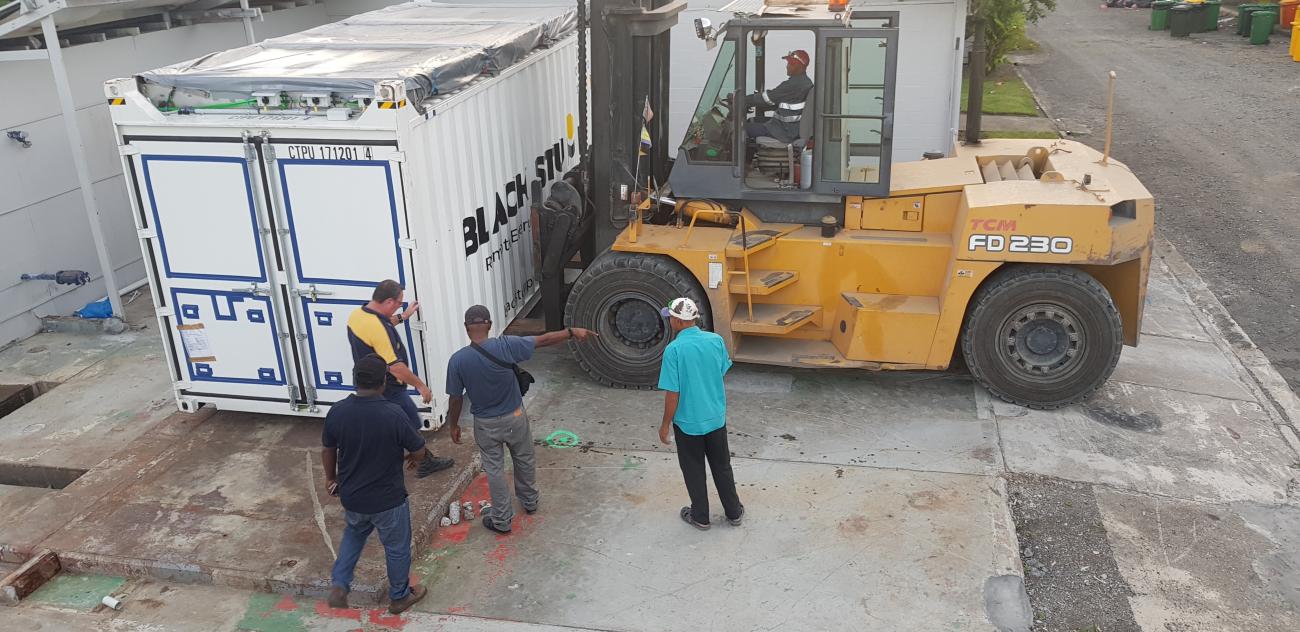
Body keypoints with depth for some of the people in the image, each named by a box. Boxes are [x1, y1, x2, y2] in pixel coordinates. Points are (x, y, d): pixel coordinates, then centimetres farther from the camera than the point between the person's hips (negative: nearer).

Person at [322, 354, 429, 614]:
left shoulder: (337, 412, -13)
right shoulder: (393, 414, -26)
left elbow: (327, 449, 3)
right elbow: (419, 450, -14)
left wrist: (331, 477, 21)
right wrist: (414, 459, 11)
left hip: (351, 497, 4)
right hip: (388, 499, -4)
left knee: (354, 533, 34)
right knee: (397, 547, 20)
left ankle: (339, 585, 27)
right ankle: (400, 596, 38)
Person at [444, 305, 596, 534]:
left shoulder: (457, 360, -20)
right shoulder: (505, 346, -21)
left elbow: (456, 398, -10)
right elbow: (544, 340, -15)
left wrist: (453, 424, 6)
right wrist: (572, 332, -4)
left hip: (486, 424, -1)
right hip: (515, 417, 1)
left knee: (494, 469, 15)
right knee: (524, 460, 24)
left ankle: (502, 520, 26)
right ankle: (530, 501, 45)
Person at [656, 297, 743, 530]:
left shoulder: (674, 349, -22)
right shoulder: (716, 340, -8)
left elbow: (672, 393, -19)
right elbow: (722, 375, 5)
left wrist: (665, 425, -7)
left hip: (688, 422, -4)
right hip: (716, 418, 4)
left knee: (694, 471, 15)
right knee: (722, 467, 21)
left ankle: (700, 517, 29)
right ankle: (734, 513, 33)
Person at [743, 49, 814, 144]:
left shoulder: (792, 84, -21)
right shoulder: (806, 82, 10)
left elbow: (768, 97, -15)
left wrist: (744, 101, -5)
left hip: (787, 131, -10)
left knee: (744, 128, -9)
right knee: (752, 121, 20)